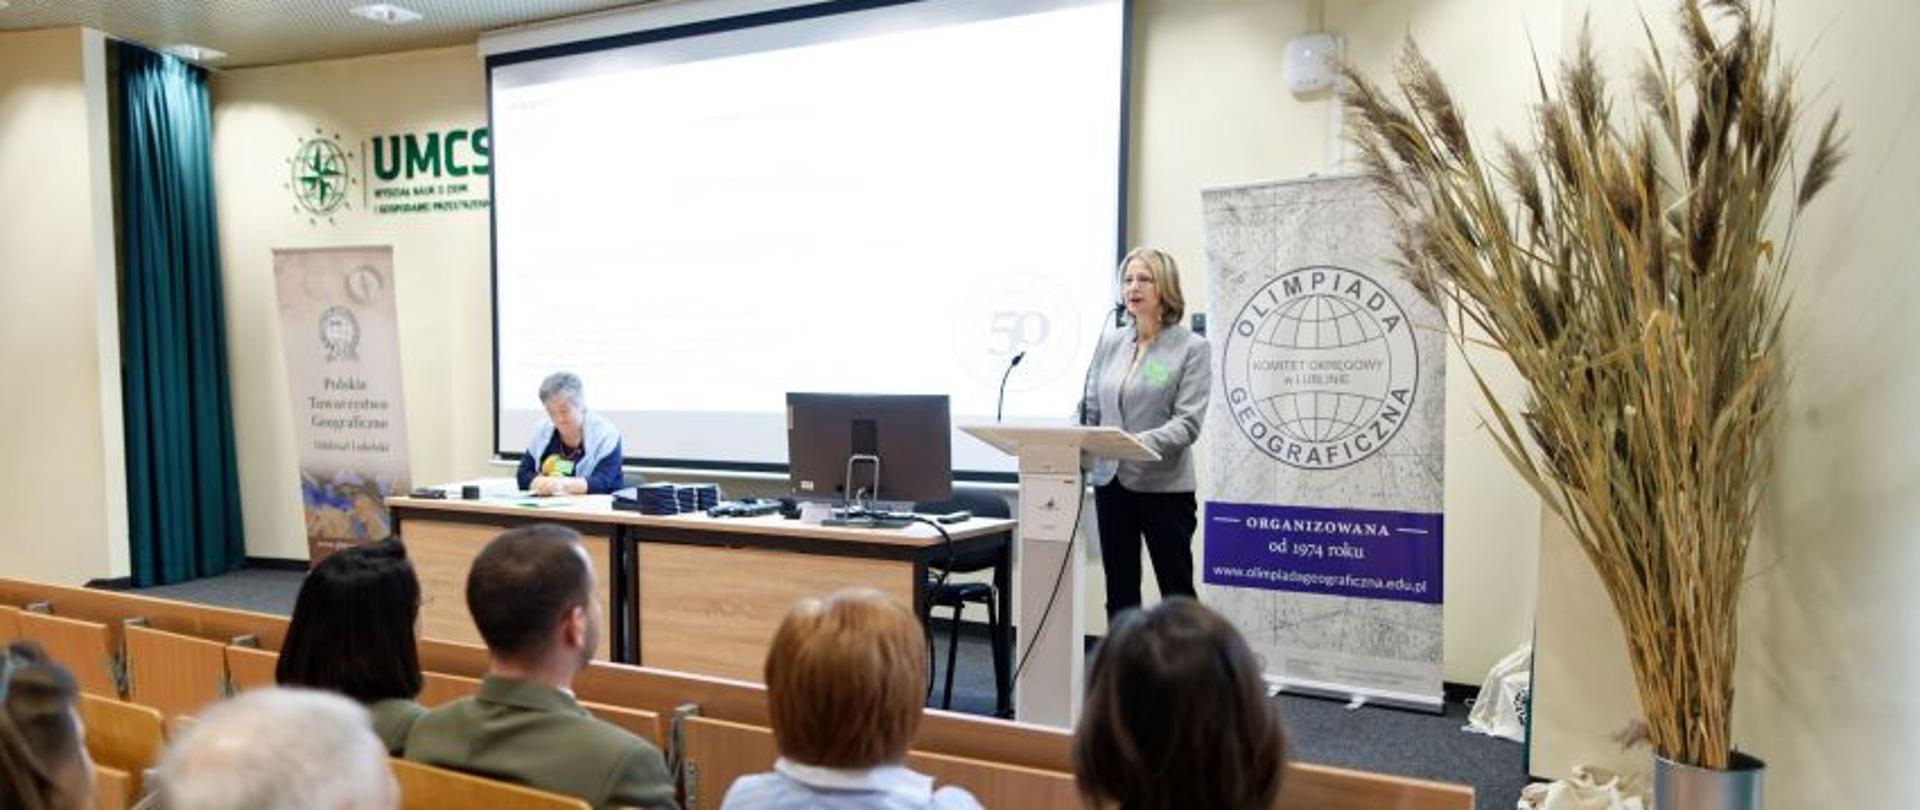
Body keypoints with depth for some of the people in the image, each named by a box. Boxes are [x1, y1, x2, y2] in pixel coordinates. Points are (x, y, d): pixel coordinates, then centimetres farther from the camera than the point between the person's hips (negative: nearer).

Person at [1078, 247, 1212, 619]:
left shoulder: (1191, 348, -5)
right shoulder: (1109, 342, 8)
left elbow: (1188, 422, -14)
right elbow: (1090, 409, 8)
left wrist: (1143, 443, -30)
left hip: (1164, 486, -4)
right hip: (1111, 481, 5)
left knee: (1177, 592, 6)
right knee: (1119, 592, 12)